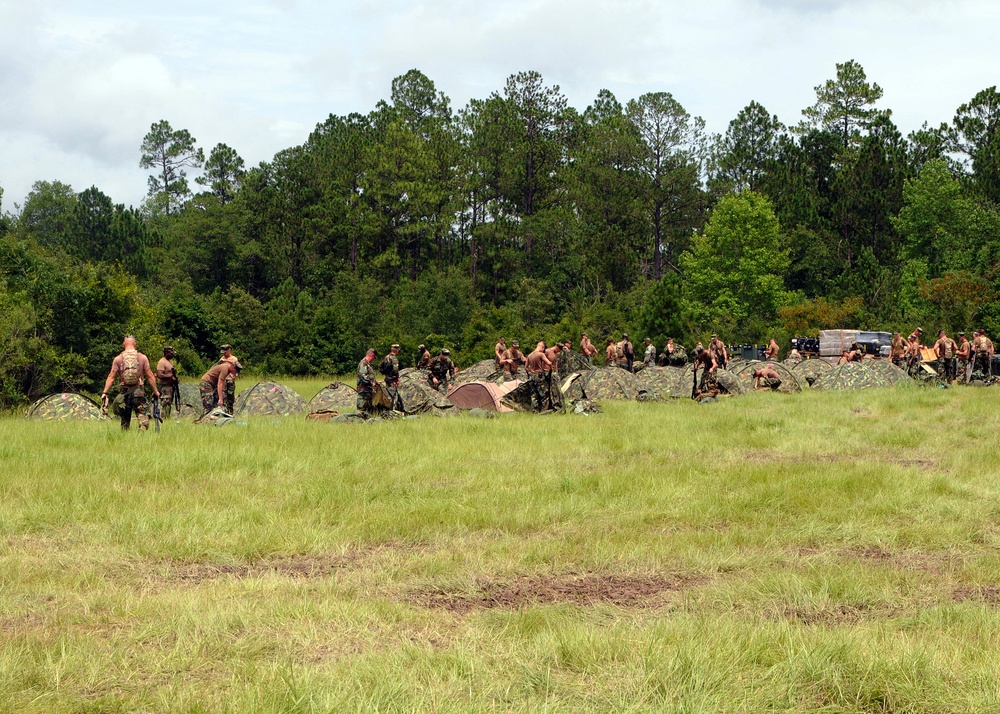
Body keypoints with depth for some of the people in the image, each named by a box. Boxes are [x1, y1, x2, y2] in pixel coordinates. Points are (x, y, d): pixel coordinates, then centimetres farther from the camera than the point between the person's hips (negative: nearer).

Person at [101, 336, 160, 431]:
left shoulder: (118, 359, 2)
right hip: (138, 390, -1)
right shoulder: (142, 357, 0)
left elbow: (111, 377, -1)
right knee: (142, 414, -5)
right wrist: (155, 391, 8)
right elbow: (150, 376, 1)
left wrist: (104, 393, 0)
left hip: (124, 391, 1)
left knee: (125, 418, 12)